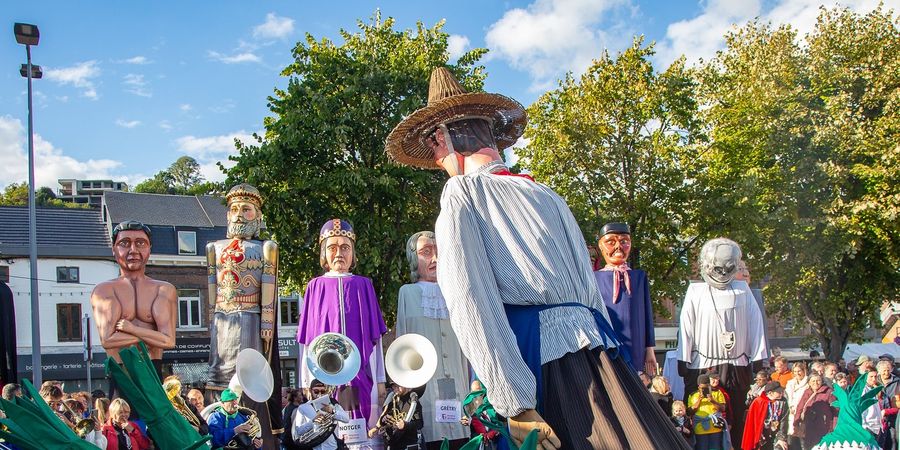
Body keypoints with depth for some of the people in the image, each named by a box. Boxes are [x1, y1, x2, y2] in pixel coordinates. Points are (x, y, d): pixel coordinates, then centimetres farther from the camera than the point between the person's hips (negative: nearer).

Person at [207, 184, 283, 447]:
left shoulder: (265, 248, 6)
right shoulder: (215, 248, 16)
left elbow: (269, 289, -2)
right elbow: (211, 289, 12)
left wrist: (267, 325, -10)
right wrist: (212, 324, 4)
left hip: (250, 321, -4)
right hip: (222, 323, 4)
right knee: (223, 380, 2)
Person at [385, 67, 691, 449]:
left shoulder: (461, 191, 5)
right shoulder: (547, 196, 20)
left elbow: (469, 300, -8)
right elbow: (588, 286, 17)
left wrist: (515, 405, -13)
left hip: (540, 356, -4)